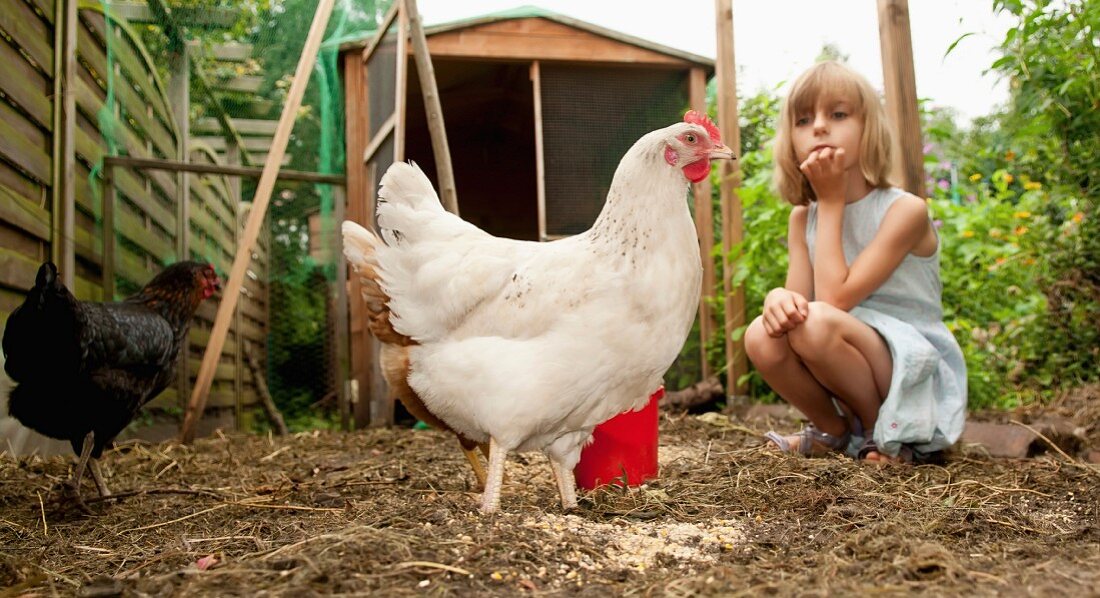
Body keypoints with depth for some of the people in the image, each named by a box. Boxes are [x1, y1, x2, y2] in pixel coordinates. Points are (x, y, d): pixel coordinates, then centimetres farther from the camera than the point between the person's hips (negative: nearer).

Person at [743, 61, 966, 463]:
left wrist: (832, 200, -16)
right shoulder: (803, 217, 4)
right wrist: (778, 297, -31)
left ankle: (883, 434, -6)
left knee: (818, 325, -32)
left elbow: (836, 298, -23)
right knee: (762, 337, -22)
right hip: (848, 370, 5)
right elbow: (799, 297, -5)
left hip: (916, 379, -5)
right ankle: (838, 432, 2)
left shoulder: (905, 210, -15)